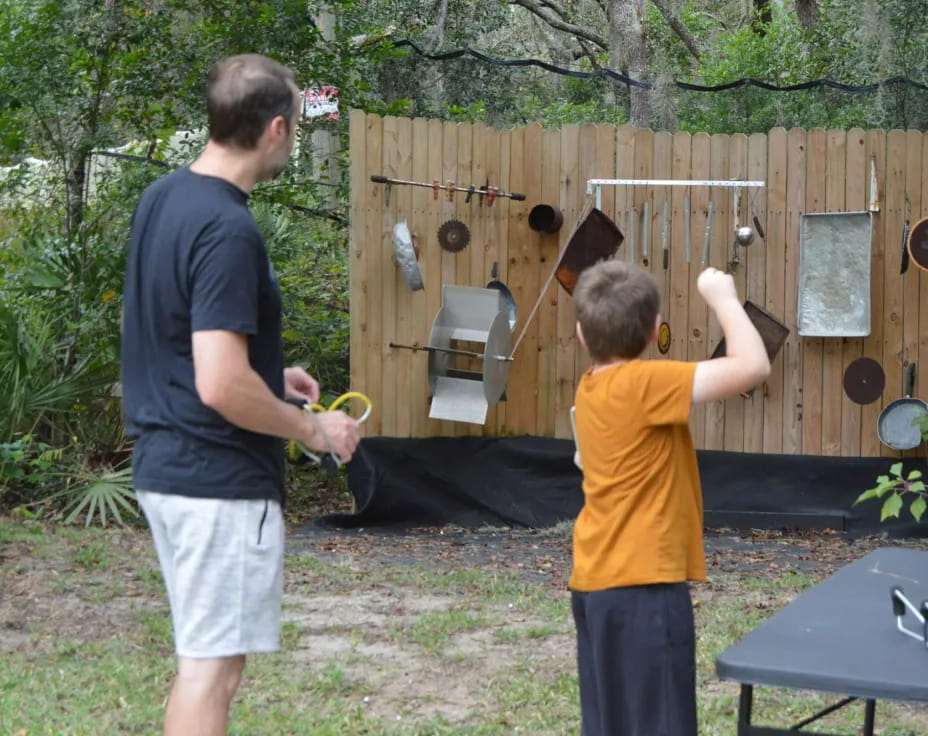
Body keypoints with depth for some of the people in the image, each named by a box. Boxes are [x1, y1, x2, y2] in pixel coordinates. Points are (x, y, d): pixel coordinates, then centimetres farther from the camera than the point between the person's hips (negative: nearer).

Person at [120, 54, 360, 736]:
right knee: (212, 667, -1)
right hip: (221, 479, -9)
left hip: (164, 464, 9)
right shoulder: (228, 230, -21)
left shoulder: (162, 199, 8)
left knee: (201, 657, 19)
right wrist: (314, 429, -12)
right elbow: (221, 386, -26)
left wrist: (270, 377, 19)